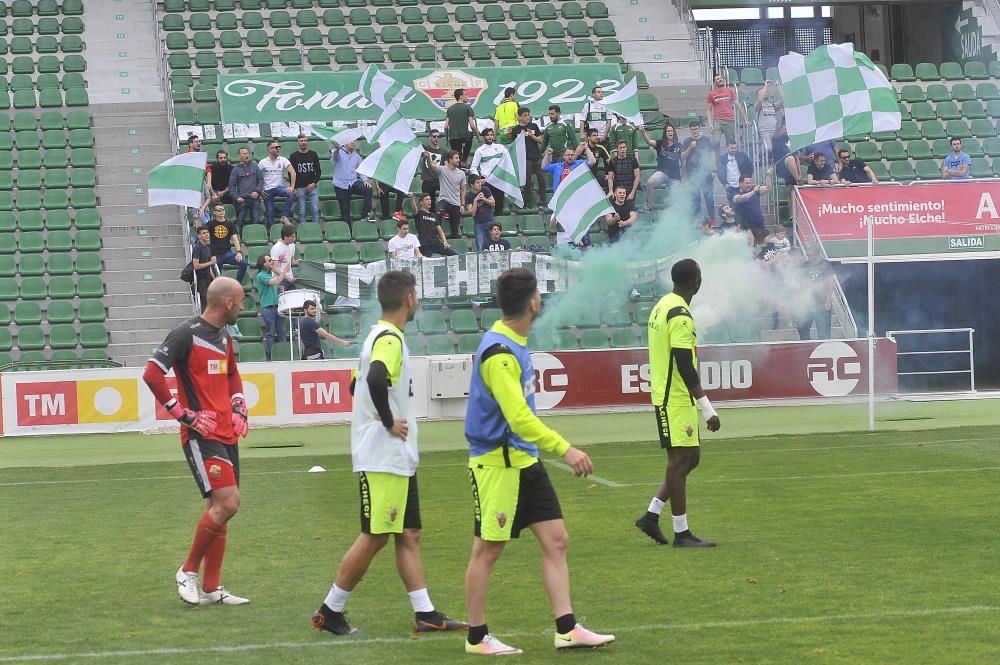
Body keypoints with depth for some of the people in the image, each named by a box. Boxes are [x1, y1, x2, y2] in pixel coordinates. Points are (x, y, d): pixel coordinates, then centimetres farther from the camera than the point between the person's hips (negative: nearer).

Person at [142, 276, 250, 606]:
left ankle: (211, 589, 14)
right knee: (226, 502, -17)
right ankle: (188, 571, -1)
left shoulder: (224, 337, 15)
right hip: (201, 435, -9)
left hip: (226, 434, 9)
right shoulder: (186, 334, -12)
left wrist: (239, 409, 15)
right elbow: (152, 374, -17)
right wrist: (185, 414, -15)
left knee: (220, 508, 8)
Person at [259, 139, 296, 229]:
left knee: (292, 193, -31)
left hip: (279, 187, 0)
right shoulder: (263, 162, 1)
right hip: (267, 190, 0)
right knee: (270, 214, 0)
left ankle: (284, 216, -23)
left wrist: (292, 187, -24)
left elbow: (292, 172, -12)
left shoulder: (283, 160, -1)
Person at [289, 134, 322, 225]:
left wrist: (314, 183, -5)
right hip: (300, 188, -1)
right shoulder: (294, 156, 4)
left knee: (315, 210, -2)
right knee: (302, 212, -1)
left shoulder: (313, 155, 9)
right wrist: (294, 188, -6)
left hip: (312, 187, 1)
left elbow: (318, 171, 10)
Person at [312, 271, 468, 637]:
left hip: (398, 458, 10)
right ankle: (330, 611, 3)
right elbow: (376, 378, -35)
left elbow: (358, 385, 26)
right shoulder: (390, 339, -16)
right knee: (374, 536, -5)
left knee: (409, 535, 8)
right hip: (382, 458, -10)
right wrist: (388, 421, -22)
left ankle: (426, 614, 9)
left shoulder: (380, 336, 15)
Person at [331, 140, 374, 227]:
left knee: (368, 189, -24)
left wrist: (365, 180, -4)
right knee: (345, 210, -1)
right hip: (341, 184, -3)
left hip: (354, 182, 3)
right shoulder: (339, 153, 2)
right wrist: (337, 149, -49)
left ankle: (366, 213, -17)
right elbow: (335, 155, -23)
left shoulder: (356, 156, 16)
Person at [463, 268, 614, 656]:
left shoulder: (514, 343, 9)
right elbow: (518, 417, -28)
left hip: (524, 461, 9)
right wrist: (564, 449, -31)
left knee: (556, 540, 5)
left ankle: (566, 630, 7)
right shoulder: (497, 353, -21)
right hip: (496, 463, -9)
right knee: (487, 549, 2)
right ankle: (477, 638, 12)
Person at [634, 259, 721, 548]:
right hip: (677, 400, -10)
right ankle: (681, 534, -1)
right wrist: (708, 409, -21)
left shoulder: (662, 306, 13)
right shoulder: (680, 315, -18)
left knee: (690, 458, 15)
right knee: (680, 460, -5)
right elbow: (685, 367, -22)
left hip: (664, 394, 10)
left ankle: (651, 516, 16)